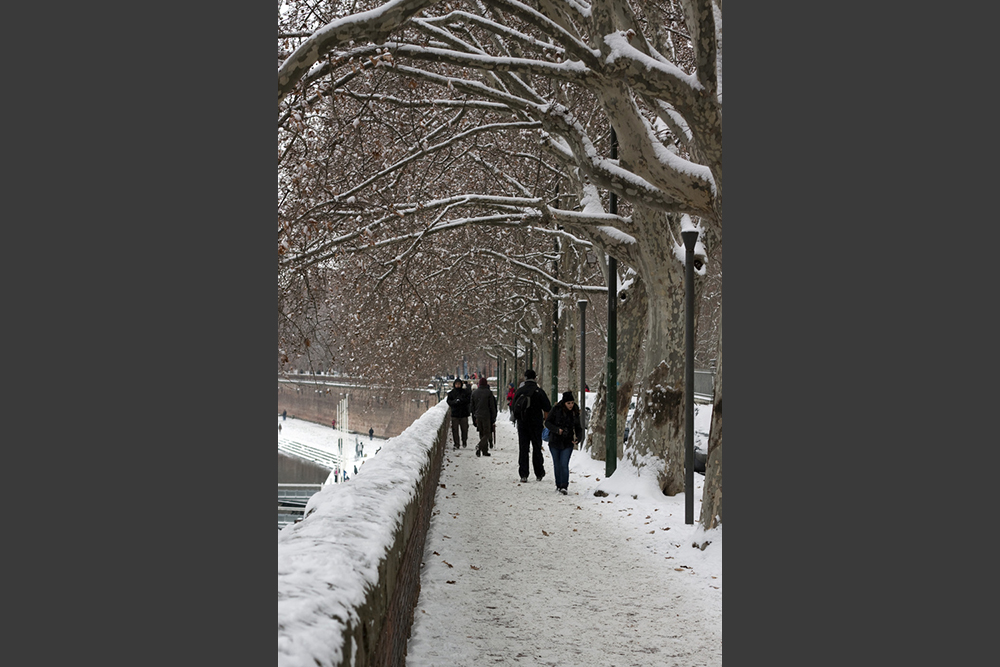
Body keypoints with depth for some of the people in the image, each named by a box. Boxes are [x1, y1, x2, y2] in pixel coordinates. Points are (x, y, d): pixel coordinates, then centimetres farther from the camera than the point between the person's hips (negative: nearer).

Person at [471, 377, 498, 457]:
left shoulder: (474, 393, 7)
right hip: (486, 416, -5)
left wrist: (474, 419, 17)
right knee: (487, 433, -1)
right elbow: (492, 406, -5)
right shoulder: (489, 393, -7)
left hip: (478, 416, 5)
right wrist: (494, 417, 2)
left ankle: (485, 451, 12)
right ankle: (479, 446, -24)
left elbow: (472, 406, 11)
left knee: (482, 433, 13)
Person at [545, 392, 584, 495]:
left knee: (564, 464, -11)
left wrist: (578, 438, -9)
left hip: (568, 443, 0)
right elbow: (547, 422, -3)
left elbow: (578, 428, 10)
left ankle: (564, 487, -9)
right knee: (557, 464, 10)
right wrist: (557, 430, -19)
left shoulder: (575, 413, 2)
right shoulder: (556, 410, -5)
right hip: (555, 441, 0)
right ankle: (558, 484, 25)